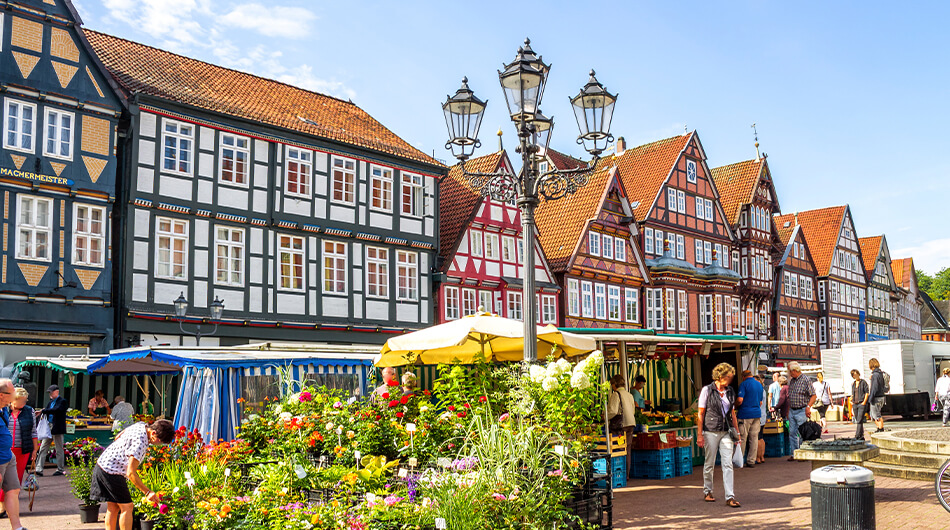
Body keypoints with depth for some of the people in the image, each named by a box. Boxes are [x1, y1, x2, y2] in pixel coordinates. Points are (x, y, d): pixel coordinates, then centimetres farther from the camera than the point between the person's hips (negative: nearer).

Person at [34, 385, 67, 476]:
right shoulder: (51, 402, 16)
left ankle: (61, 470, 10)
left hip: (57, 428, -8)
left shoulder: (62, 401, -8)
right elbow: (47, 411, 11)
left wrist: (43, 411, -25)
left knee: (59, 450, 1)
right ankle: (39, 469, 6)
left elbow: (56, 410, -24)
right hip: (48, 428, 8)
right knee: (43, 448, 4)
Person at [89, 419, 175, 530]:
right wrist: (147, 492, -24)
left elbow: (118, 437, 17)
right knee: (126, 507, -5)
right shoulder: (140, 442, -28)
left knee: (113, 507, 13)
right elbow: (131, 473, -28)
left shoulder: (140, 425, -1)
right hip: (111, 472, -10)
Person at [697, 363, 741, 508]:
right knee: (709, 464, 7)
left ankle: (730, 497, -7)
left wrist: (737, 433, 12)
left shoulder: (730, 391, 9)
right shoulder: (707, 390, -5)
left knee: (728, 464, -5)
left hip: (726, 432, 4)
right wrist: (700, 435, -8)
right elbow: (701, 414, -4)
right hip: (711, 432, -3)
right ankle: (707, 492, 25)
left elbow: (733, 414, 15)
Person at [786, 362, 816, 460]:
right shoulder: (791, 381, 13)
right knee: (792, 433, 6)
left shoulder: (805, 380, -8)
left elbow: (813, 395, -9)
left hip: (801, 411, -7)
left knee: (801, 434, -6)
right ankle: (794, 454, 12)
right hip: (792, 411, 7)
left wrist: (808, 407, -21)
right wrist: (788, 411, 17)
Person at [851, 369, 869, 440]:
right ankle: (862, 436, 12)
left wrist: (864, 402, -13)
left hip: (862, 404, -6)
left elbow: (866, 393, -5)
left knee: (859, 421, -14)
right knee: (858, 421, 6)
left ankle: (857, 436, -20)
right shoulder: (853, 384, 16)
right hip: (855, 404, 6)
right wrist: (851, 401, 10)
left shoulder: (863, 382, -1)